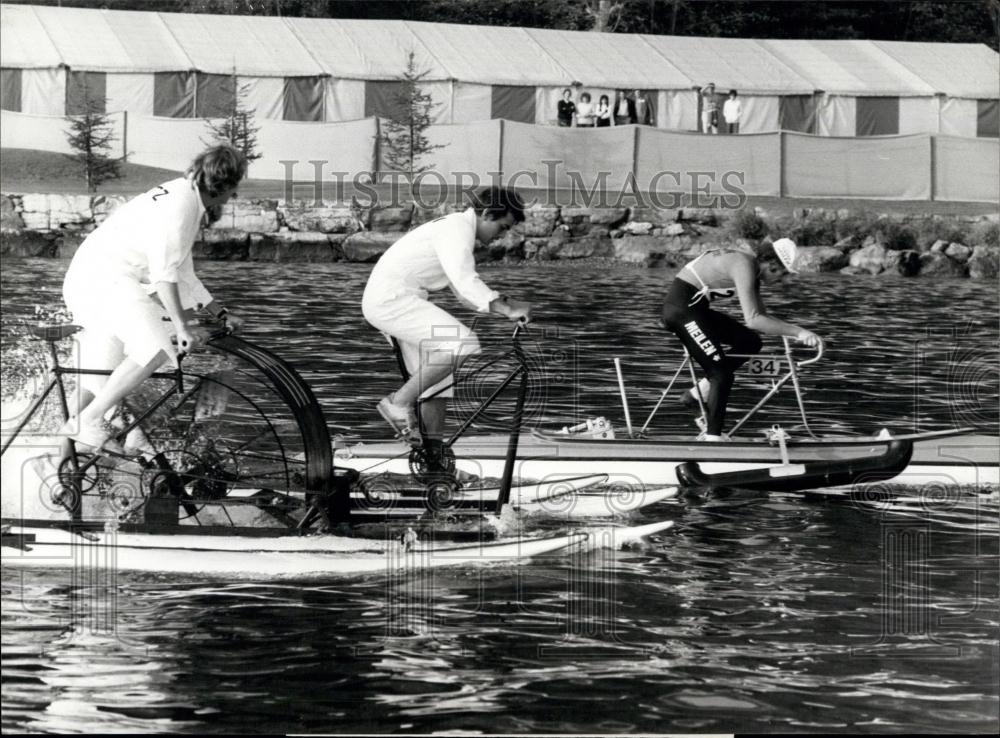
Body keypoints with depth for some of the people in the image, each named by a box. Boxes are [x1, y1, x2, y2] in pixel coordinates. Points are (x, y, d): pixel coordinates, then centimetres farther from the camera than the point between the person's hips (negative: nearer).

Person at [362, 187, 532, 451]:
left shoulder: (456, 230, 20)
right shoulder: (458, 228, -14)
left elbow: (465, 291, 23)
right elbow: (465, 281, -28)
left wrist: (507, 305, 8)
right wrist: (507, 309, -32)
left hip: (387, 300, 11)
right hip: (392, 299, -11)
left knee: (439, 374, 11)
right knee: (461, 343, -22)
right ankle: (400, 402, -15)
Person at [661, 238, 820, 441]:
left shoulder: (753, 268, 8)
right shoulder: (744, 266, -22)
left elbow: (760, 316, 16)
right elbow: (752, 320, -30)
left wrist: (793, 333, 5)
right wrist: (797, 331, -29)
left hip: (695, 307, 10)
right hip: (681, 308, -10)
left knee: (750, 342, 10)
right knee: (722, 374, -11)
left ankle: (699, 392, 13)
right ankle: (712, 437, -8)